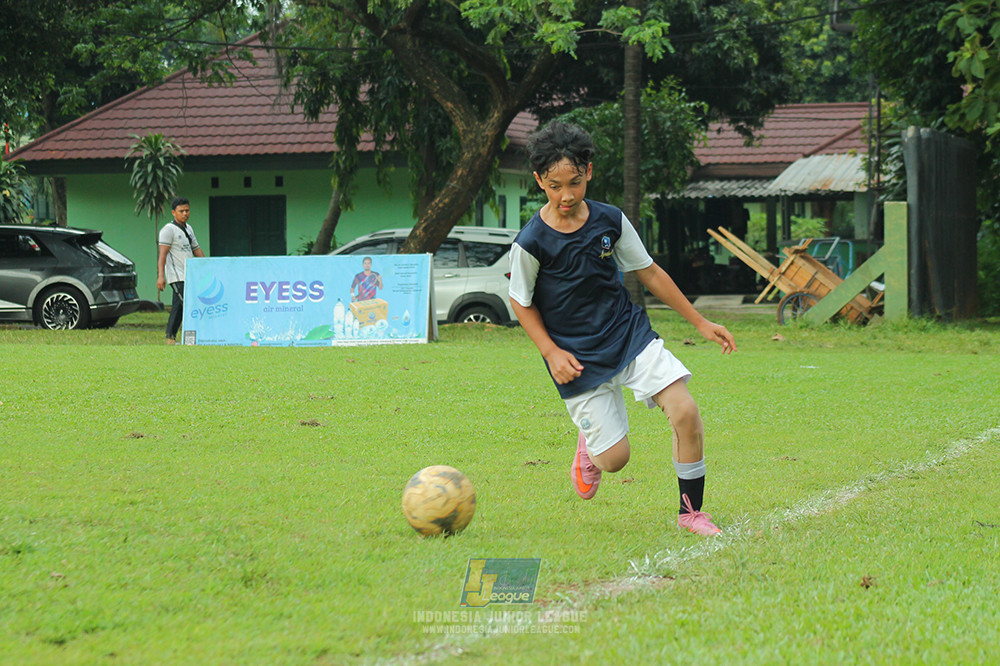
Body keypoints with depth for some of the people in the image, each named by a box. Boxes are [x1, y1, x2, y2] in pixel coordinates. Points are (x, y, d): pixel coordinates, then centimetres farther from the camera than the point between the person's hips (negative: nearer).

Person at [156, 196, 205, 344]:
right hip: (176, 276, -8)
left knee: (178, 308, 9)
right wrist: (161, 276, -22)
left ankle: (171, 338, 13)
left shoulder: (188, 228, 18)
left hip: (188, 275, 8)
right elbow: (162, 253, -14)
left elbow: (196, 250, 26)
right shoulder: (168, 230, -7)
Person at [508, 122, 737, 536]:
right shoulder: (531, 243, -15)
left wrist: (700, 323, 10)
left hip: (630, 333, 3)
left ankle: (691, 512, 2)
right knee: (616, 458, -4)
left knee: (686, 413, -16)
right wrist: (551, 352, -10)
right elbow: (521, 301, 1)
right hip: (578, 357, -3)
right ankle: (589, 446, 36)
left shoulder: (610, 221, -5)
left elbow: (649, 272, 7)